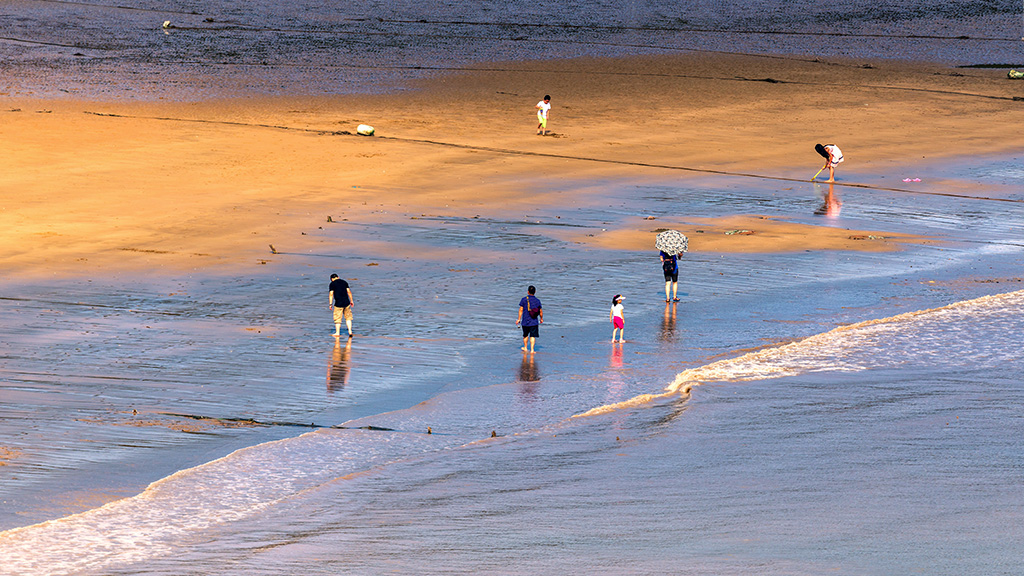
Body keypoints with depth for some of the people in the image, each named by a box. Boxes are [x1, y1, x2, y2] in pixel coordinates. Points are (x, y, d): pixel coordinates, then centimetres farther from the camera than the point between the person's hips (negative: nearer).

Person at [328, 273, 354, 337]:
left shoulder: (332, 284, -1)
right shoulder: (344, 282, 11)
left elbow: (331, 294, -7)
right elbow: (349, 292, 8)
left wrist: (330, 304, -5)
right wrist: (351, 301, 12)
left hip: (338, 304, -4)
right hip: (346, 302, 4)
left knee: (337, 319, 5)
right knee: (348, 318, 13)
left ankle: (337, 332, 10)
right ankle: (350, 331, 8)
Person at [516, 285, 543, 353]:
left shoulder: (524, 299, -7)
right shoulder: (537, 301, -2)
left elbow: (521, 309, -7)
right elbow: (540, 311, 5)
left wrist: (519, 319, 0)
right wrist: (541, 319, 21)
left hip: (525, 321, 0)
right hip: (534, 322, 0)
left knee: (525, 335, 19)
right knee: (533, 336, 2)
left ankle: (525, 348, 33)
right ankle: (532, 350, -6)